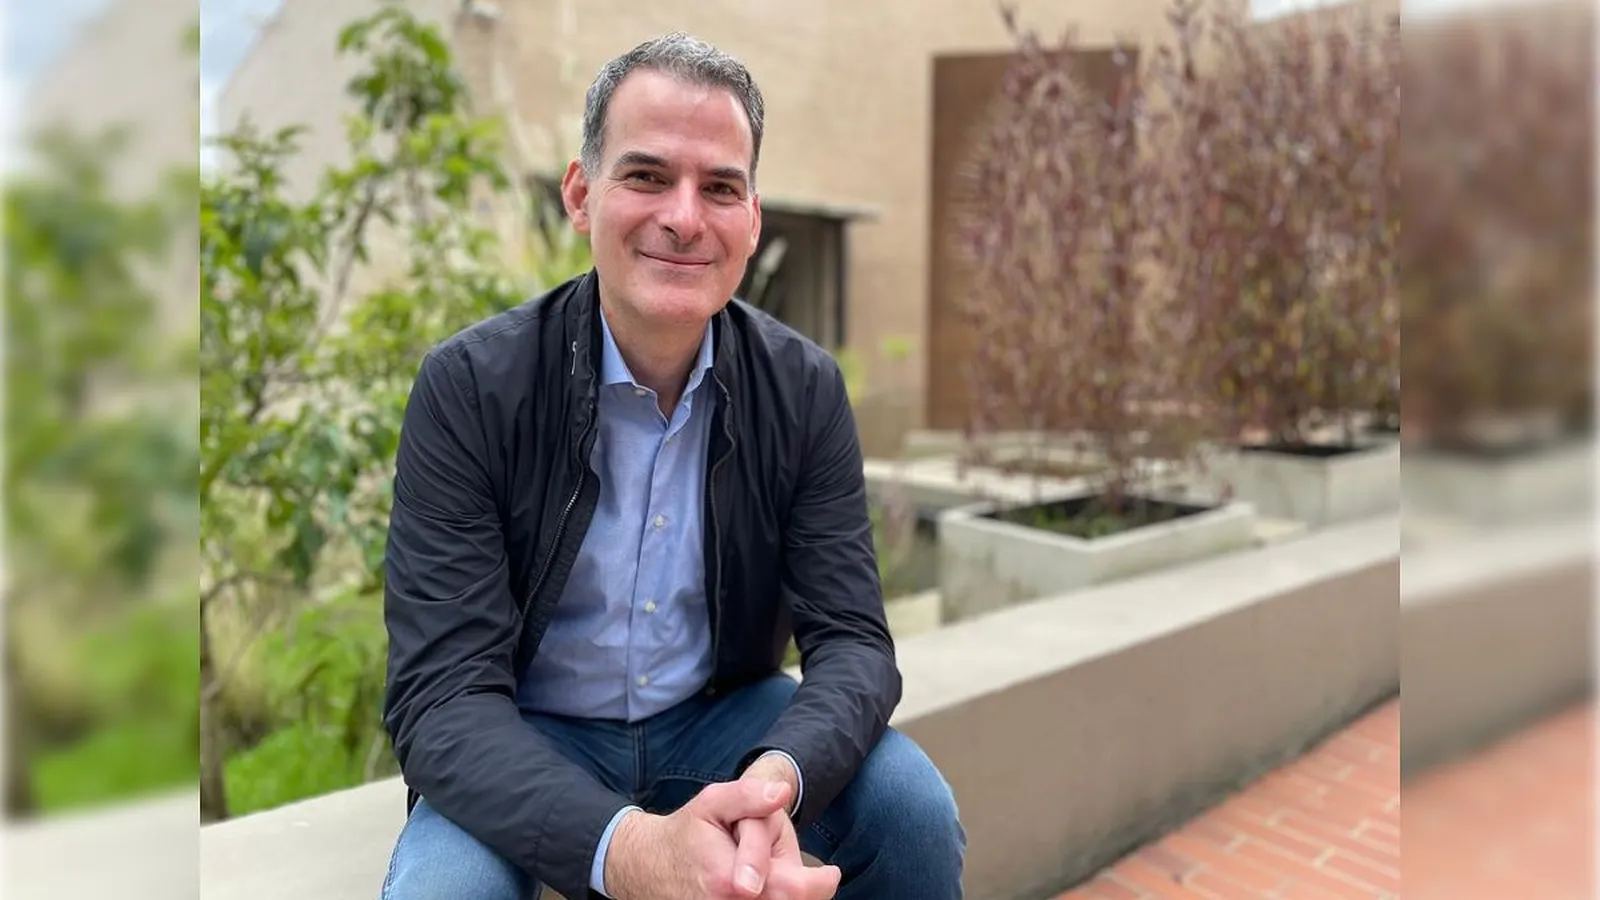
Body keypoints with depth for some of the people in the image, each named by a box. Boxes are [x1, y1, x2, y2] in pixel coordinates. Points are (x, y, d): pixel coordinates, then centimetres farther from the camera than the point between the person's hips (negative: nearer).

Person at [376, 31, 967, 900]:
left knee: (917, 811, -20)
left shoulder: (805, 388, -11)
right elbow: (444, 690, -23)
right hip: (525, 743, -1)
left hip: (724, 720, 2)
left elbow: (852, 636, -13)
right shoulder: (469, 386, -19)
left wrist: (776, 779, -36)